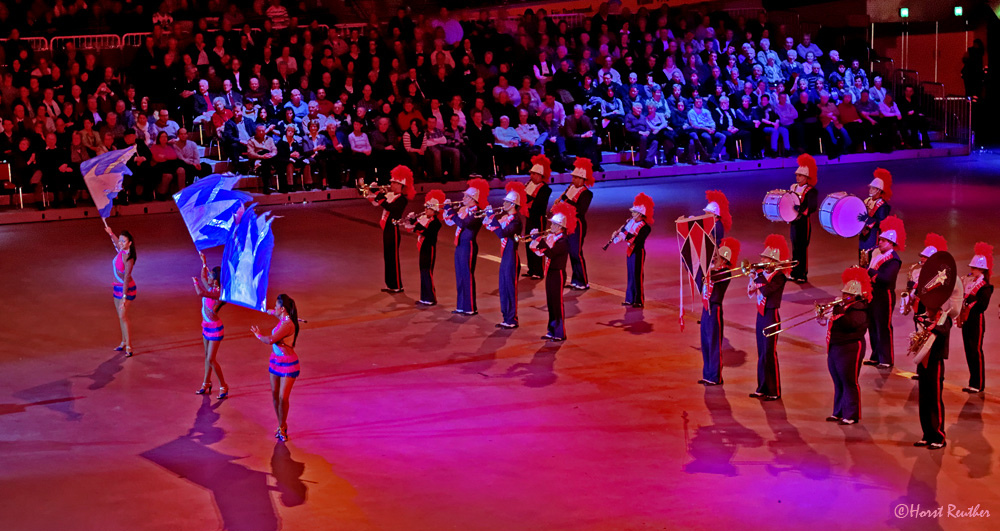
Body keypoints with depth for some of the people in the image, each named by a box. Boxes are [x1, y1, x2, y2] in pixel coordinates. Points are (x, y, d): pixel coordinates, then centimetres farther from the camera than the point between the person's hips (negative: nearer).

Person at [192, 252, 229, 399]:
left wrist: (195, 282, -22)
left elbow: (200, 293, -40)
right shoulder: (210, 288, -1)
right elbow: (203, 277, 21)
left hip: (215, 329, -9)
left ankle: (223, 386, 7)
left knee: (211, 359, -6)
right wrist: (204, 262, 20)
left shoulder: (218, 293, -26)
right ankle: (206, 385, 29)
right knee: (207, 357, 18)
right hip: (206, 326, 9)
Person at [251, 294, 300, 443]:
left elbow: (270, 340, -27)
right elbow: (275, 312, 30)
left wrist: (258, 335, -7)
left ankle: (282, 428, 9)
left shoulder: (288, 324, -24)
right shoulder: (282, 318, 3)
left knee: (283, 398, -8)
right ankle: (281, 426, 21)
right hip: (275, 361, 9)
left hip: (288, 364, -9)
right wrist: (268, 311, 51)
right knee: (275, 395, 9)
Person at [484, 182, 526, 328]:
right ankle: (506, 318, 20)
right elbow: (489, 225, 15)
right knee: (503, 289, 12)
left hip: (511, 258, -9)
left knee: (511, 288, -3)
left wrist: (493, 219, -24)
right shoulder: (504, 217, 10)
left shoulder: (516, 220, -16)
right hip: (505, 257, 9)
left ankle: (512, 320, 2)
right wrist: (491, 217, 0)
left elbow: (502, 233, -28)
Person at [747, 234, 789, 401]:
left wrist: (758, 275, -20)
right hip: (761, 315, 8)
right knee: (762, 354, 12)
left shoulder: (779, 276, -14)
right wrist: (753, 277, -5)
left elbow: (766, 290, -29)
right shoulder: (762, 272, 9)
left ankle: (774, 391, 1)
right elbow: (751, 294, 10)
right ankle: (763, 388, 20)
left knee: (770, 354, -5)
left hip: (771, 316, -8)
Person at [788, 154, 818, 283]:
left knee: (802, 248, -2)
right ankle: (794, 273, 20)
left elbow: (812, 207, -20)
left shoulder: (811, 191, -11)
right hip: (793, 222, 7)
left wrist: (802, 214, -30)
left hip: (804, 223, -7)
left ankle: (802, 275, 4)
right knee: (795, 247, 13)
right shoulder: (793, 187, 11)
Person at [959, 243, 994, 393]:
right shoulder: (968, 283, 12)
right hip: (966, 322, 8)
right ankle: (973, 382, 17)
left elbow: (983, 306, -19)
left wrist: (973, 297, -27)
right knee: (969, 352, 10)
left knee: (976, 352, -5)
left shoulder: (985, 287, -10)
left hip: (976, 323, -8)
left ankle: (979, 384, 1)